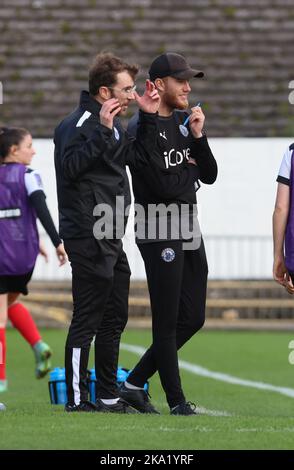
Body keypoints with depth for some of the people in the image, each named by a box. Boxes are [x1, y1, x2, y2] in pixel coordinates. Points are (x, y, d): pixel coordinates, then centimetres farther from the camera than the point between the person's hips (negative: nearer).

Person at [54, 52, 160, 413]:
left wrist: (148, 117, 13)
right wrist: (102, 130, -28)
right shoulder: (78, 124, -13)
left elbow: (138, 156, 23)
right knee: (87, 319, -7)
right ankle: (77, 399, -3)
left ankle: (108, 396, 21)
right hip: (88, 237, -10)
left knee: (114, 318, 14)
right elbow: (71, 166, -25)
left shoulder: (112, 125, 17)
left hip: (111, 240, 10)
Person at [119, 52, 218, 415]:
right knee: (167, 323, -3)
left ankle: (135, 383, 19)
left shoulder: (184, 120, 13)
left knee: (192, 318, 10)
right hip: (159, 232, -9)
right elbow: (166, 187, -20)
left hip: (190, 229, 9)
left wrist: (198, 137, -5)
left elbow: (209, 175, 9)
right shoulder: (141, 129, -13)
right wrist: (190, 168, -2)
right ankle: (177, 402, 3)